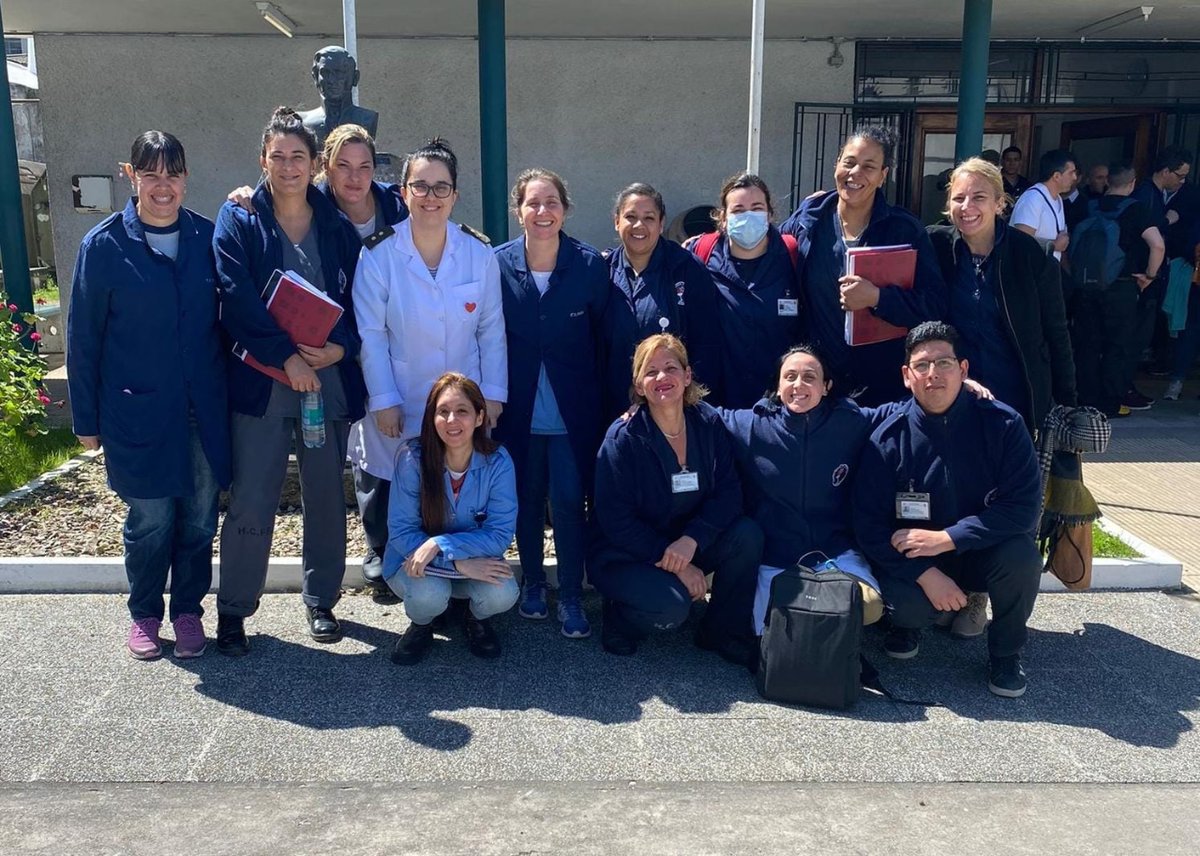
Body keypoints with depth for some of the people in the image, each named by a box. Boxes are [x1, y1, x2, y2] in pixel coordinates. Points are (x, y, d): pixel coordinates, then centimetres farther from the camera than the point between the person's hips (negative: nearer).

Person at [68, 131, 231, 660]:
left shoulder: (206, 236, 2)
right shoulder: (105, 245, -5)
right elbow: (83, 338, -2)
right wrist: (86, 418, 0)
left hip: (203, 410, 2)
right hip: (139, 413, -2)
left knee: (199, 520, 10)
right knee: (150, 521, 7)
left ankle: (188, 610, 30)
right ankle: (144, 615, 30)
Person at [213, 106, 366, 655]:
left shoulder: (337, 224, 8)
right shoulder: (238, 220, 2)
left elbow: (358, 297, 7)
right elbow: (238, 300, -9)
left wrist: (340, 346, -12)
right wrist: (286, 356, -17)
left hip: (330, 379, 3)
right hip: (261, 382, -2)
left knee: (326, 500, 11)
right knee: (250, 504, 0)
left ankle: (321, 601, 27)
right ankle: (233, 610, 17)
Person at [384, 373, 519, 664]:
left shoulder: (497, 461, -18)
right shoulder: (413, 458, -21)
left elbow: (500, 534, -19)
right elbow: (401, 531, -19)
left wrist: (440, 545, -32)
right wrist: (459, 563, -30)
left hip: (477, 561, 1)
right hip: (415, 561, -1)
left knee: (502, 594, -28)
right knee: (429, 594, -33)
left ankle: (476, 618, 10)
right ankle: (421, 624, 6)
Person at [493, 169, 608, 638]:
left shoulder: (590, 264, -5)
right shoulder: (497, 264, -4)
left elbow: (602, 338, -1)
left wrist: (603, 401, -3)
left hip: (572, 413, -1)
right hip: (518, 411, 1)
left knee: (569, 502, -1)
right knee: (526, 501, 13)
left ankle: (571, 597, 14)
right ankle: (532, 583, 32)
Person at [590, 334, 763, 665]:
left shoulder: (709, 423, -4)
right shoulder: (622, 438, -16)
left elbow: (728, 491, -10)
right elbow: (616, 521, -18)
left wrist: (690, 541, -27)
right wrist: (672, 561, -22)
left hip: (688, 545, 5)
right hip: (624, 555, -5)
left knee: (747, 535, -20)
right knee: (672, 606, -31)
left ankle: (723, 633, 0)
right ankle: (619, 620, 5)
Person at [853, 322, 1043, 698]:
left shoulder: (1002, 423, -13)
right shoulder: (889, 437, -13)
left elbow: (1024, 505, -19)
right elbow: (869, 524, -13)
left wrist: (947, 537, -27)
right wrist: (925, 574, -25)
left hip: (982, 551, 1)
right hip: (912, 558, -1)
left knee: (1022, 555, -31)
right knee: (905, 604, -31)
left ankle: (1005, 652, -2)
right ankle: (910, 621, 11)